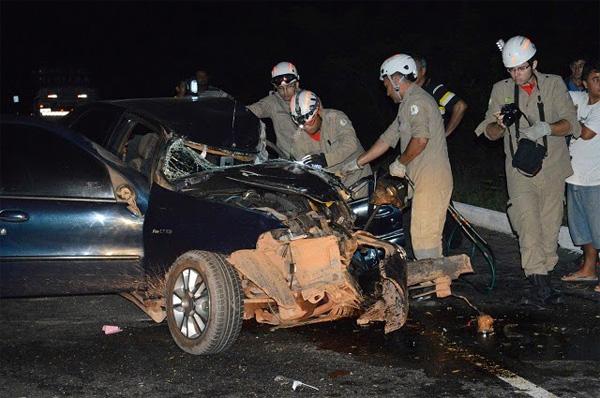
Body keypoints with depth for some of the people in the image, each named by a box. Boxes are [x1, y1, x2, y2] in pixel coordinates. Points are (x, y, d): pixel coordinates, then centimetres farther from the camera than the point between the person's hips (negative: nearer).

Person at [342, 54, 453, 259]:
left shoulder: (416, 100, -10)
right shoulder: (408, 103, 22)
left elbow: (420, 139, -24)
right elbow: (387, 138, 25)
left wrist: (400, 163, -8)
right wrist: (356, 163, 25)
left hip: (431, 179, -10)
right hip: (426, 179, 10)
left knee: (422, 237, -8)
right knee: (429, 235, 11)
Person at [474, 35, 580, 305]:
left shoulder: (554, 84, 2)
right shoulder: (501, 90, 6)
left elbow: (571, 123, -6)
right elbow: (491, 133, 7)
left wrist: (546, 128, -25)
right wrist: (500, 125, -17)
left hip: (552, 169, 1)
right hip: (520, 170, 0)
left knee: (550, 227, 5)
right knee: (528, 225, -15)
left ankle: (543, 280, 16)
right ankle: (541, 285, -20)